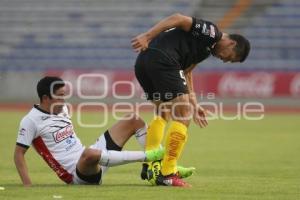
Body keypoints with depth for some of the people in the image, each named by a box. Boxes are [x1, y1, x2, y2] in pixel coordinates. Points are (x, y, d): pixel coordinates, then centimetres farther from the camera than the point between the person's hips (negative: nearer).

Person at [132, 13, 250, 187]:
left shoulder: (207, 49, 27)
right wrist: (147, 36, -17)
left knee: (163, 114, 26)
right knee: (183, 117, -5)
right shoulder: (212, 32, 0)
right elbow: (178, 19, -10)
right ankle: (167, 174, -5)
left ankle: (149, 166, 20)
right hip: (161, 60, -10)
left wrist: (193, 105, 27)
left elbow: (186, 72, 31)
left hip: (142, 62, 10)